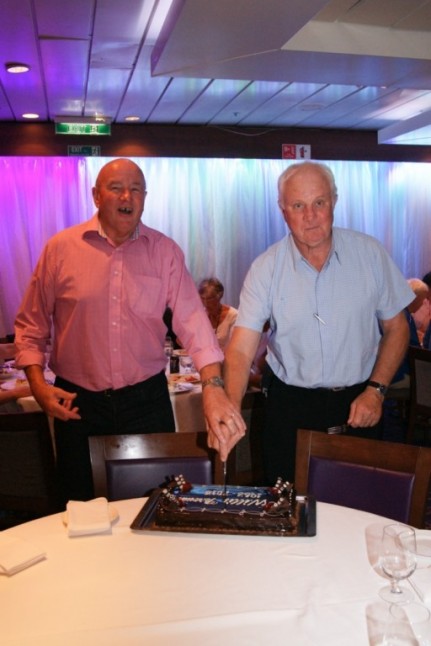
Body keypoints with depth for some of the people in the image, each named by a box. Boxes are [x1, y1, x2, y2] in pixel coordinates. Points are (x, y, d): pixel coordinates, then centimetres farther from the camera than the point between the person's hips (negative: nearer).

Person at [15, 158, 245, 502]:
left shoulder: (166, 251, -1)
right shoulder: (61, 248, -2)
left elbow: (192, 318, -11)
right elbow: (31, 324, 4)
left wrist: (213, 386, -23)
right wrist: (38, 384, -8)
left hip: (147, 399, 0)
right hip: (77, 403, 0)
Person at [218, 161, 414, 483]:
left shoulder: (369, 253, -6)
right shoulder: (266, 268, -10)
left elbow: (396, 328, 2)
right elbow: (241, 349, -16)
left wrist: (375, 390, -8)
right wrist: (230, 410, -31)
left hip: (357, 405, 1)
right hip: (290, 405, 0)